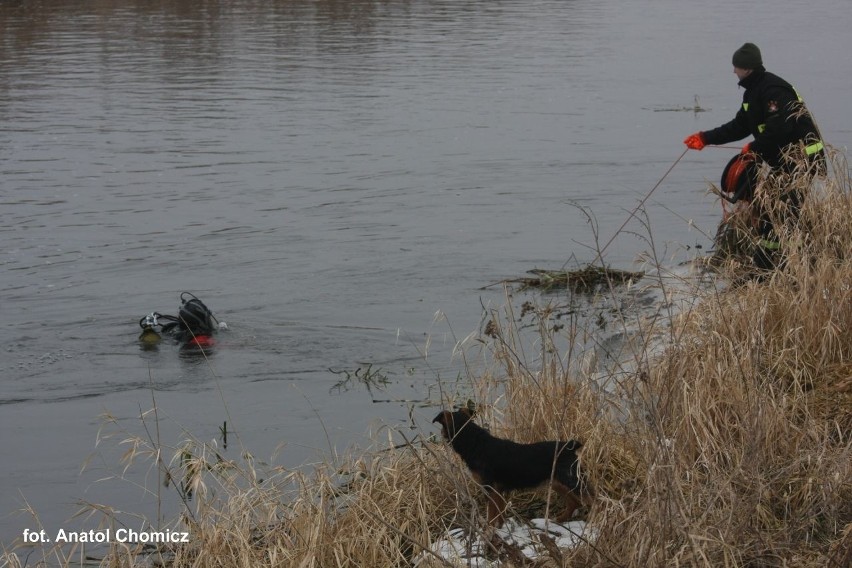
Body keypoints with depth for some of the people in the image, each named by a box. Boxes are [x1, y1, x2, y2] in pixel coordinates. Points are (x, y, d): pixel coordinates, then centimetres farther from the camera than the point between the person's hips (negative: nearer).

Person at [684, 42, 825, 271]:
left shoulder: (773, 89, -19)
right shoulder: (753, 92, 15)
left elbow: (779, 128, -27)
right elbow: (739, 126, 22)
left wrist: (754, 148, -15)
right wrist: (705, 138, 17)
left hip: (803, 157, -11)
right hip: (783, 160, 11)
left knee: (784, 211, -14)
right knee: (764, 206, 13)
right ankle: (763, 262, 20)